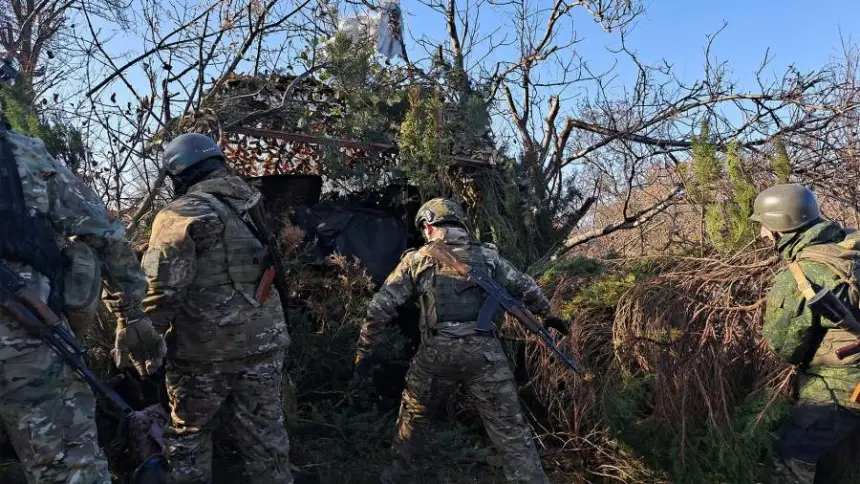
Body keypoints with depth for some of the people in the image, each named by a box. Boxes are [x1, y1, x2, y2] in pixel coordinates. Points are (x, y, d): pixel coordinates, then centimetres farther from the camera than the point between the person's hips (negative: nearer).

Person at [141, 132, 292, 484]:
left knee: (189, 435, 18)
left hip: (205, 351, -5)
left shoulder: (180, 215, -10)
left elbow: (162, 289, -16)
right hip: (264, 343, 5)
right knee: (265, 436, 14)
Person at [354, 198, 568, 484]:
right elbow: (527, 289, 14)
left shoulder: (416, 260, 4)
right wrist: (547, 315, 32)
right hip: (484, 353, 0)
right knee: (510, 429, 6)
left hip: (436, 354, 0)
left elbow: (380, 308, 1)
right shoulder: (487, 256, 8)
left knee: (414, 416, 24)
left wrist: (364, 351, 9)